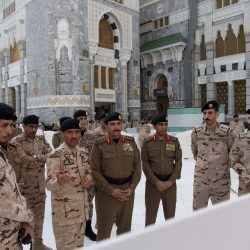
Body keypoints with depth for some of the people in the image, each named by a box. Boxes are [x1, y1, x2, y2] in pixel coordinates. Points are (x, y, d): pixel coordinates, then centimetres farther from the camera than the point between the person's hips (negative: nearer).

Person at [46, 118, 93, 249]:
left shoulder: (83, 153, 3)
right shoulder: (56, 155, -17)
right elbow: (49, 184, -18)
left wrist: (89, 180, -6)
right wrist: (59, 180, -40)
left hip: (82, 206, 6)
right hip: (65, 209, -6)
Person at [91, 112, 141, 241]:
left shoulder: (131, 142, 3)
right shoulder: (99, 145, -7)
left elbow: (137, 166, 4)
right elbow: (95, 171, -10)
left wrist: (131, 187, -6)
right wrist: (111, 190, -14)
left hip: (128, 190, 3)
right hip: (106, 192, -3)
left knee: (125, 226, 18)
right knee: (104, 227, 7)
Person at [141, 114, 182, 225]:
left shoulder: (174, 141, 1)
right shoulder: (147, 143, -4)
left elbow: (178, 162, 1)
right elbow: (145, 164, -5)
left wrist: (171, 181, -8)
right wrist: (156, 181, -13)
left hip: (170, 182, 2)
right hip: (153, 182, -1)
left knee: (170, 215, 13)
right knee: (150, 214, 8)